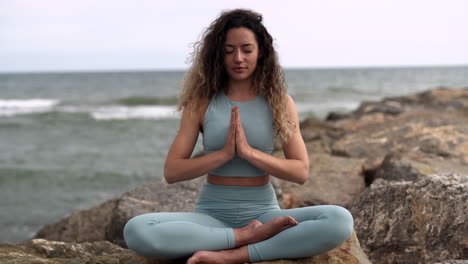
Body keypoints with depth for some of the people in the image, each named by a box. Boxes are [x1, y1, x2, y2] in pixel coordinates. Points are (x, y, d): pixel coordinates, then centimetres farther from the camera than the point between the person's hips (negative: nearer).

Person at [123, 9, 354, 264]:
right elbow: (171, 172, -3)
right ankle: (249, 236, -21)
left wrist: (249, 152, -16)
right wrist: (224, 154, -16)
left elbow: (301, 171, -4)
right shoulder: (201, 102, 1)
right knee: (136, 231, -30)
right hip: (211, 214, 0)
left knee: (340, 221, -28)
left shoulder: (279, 102, 3)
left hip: (263, 213, 1)